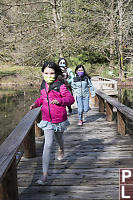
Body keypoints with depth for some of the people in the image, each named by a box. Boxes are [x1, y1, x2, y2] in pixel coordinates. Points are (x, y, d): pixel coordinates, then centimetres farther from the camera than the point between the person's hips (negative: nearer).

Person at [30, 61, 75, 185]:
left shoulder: (60, 86, -14)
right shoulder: (44, 86, 3)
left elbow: (70, 98, -17)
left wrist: (59, 101, -34)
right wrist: (35, 104, 3)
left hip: (59, 119, -2)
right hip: (47, 120, 2)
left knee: (59, 138, 25)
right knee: (48, 145, -6)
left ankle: (61, 149, 65)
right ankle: (45, 173, -5)